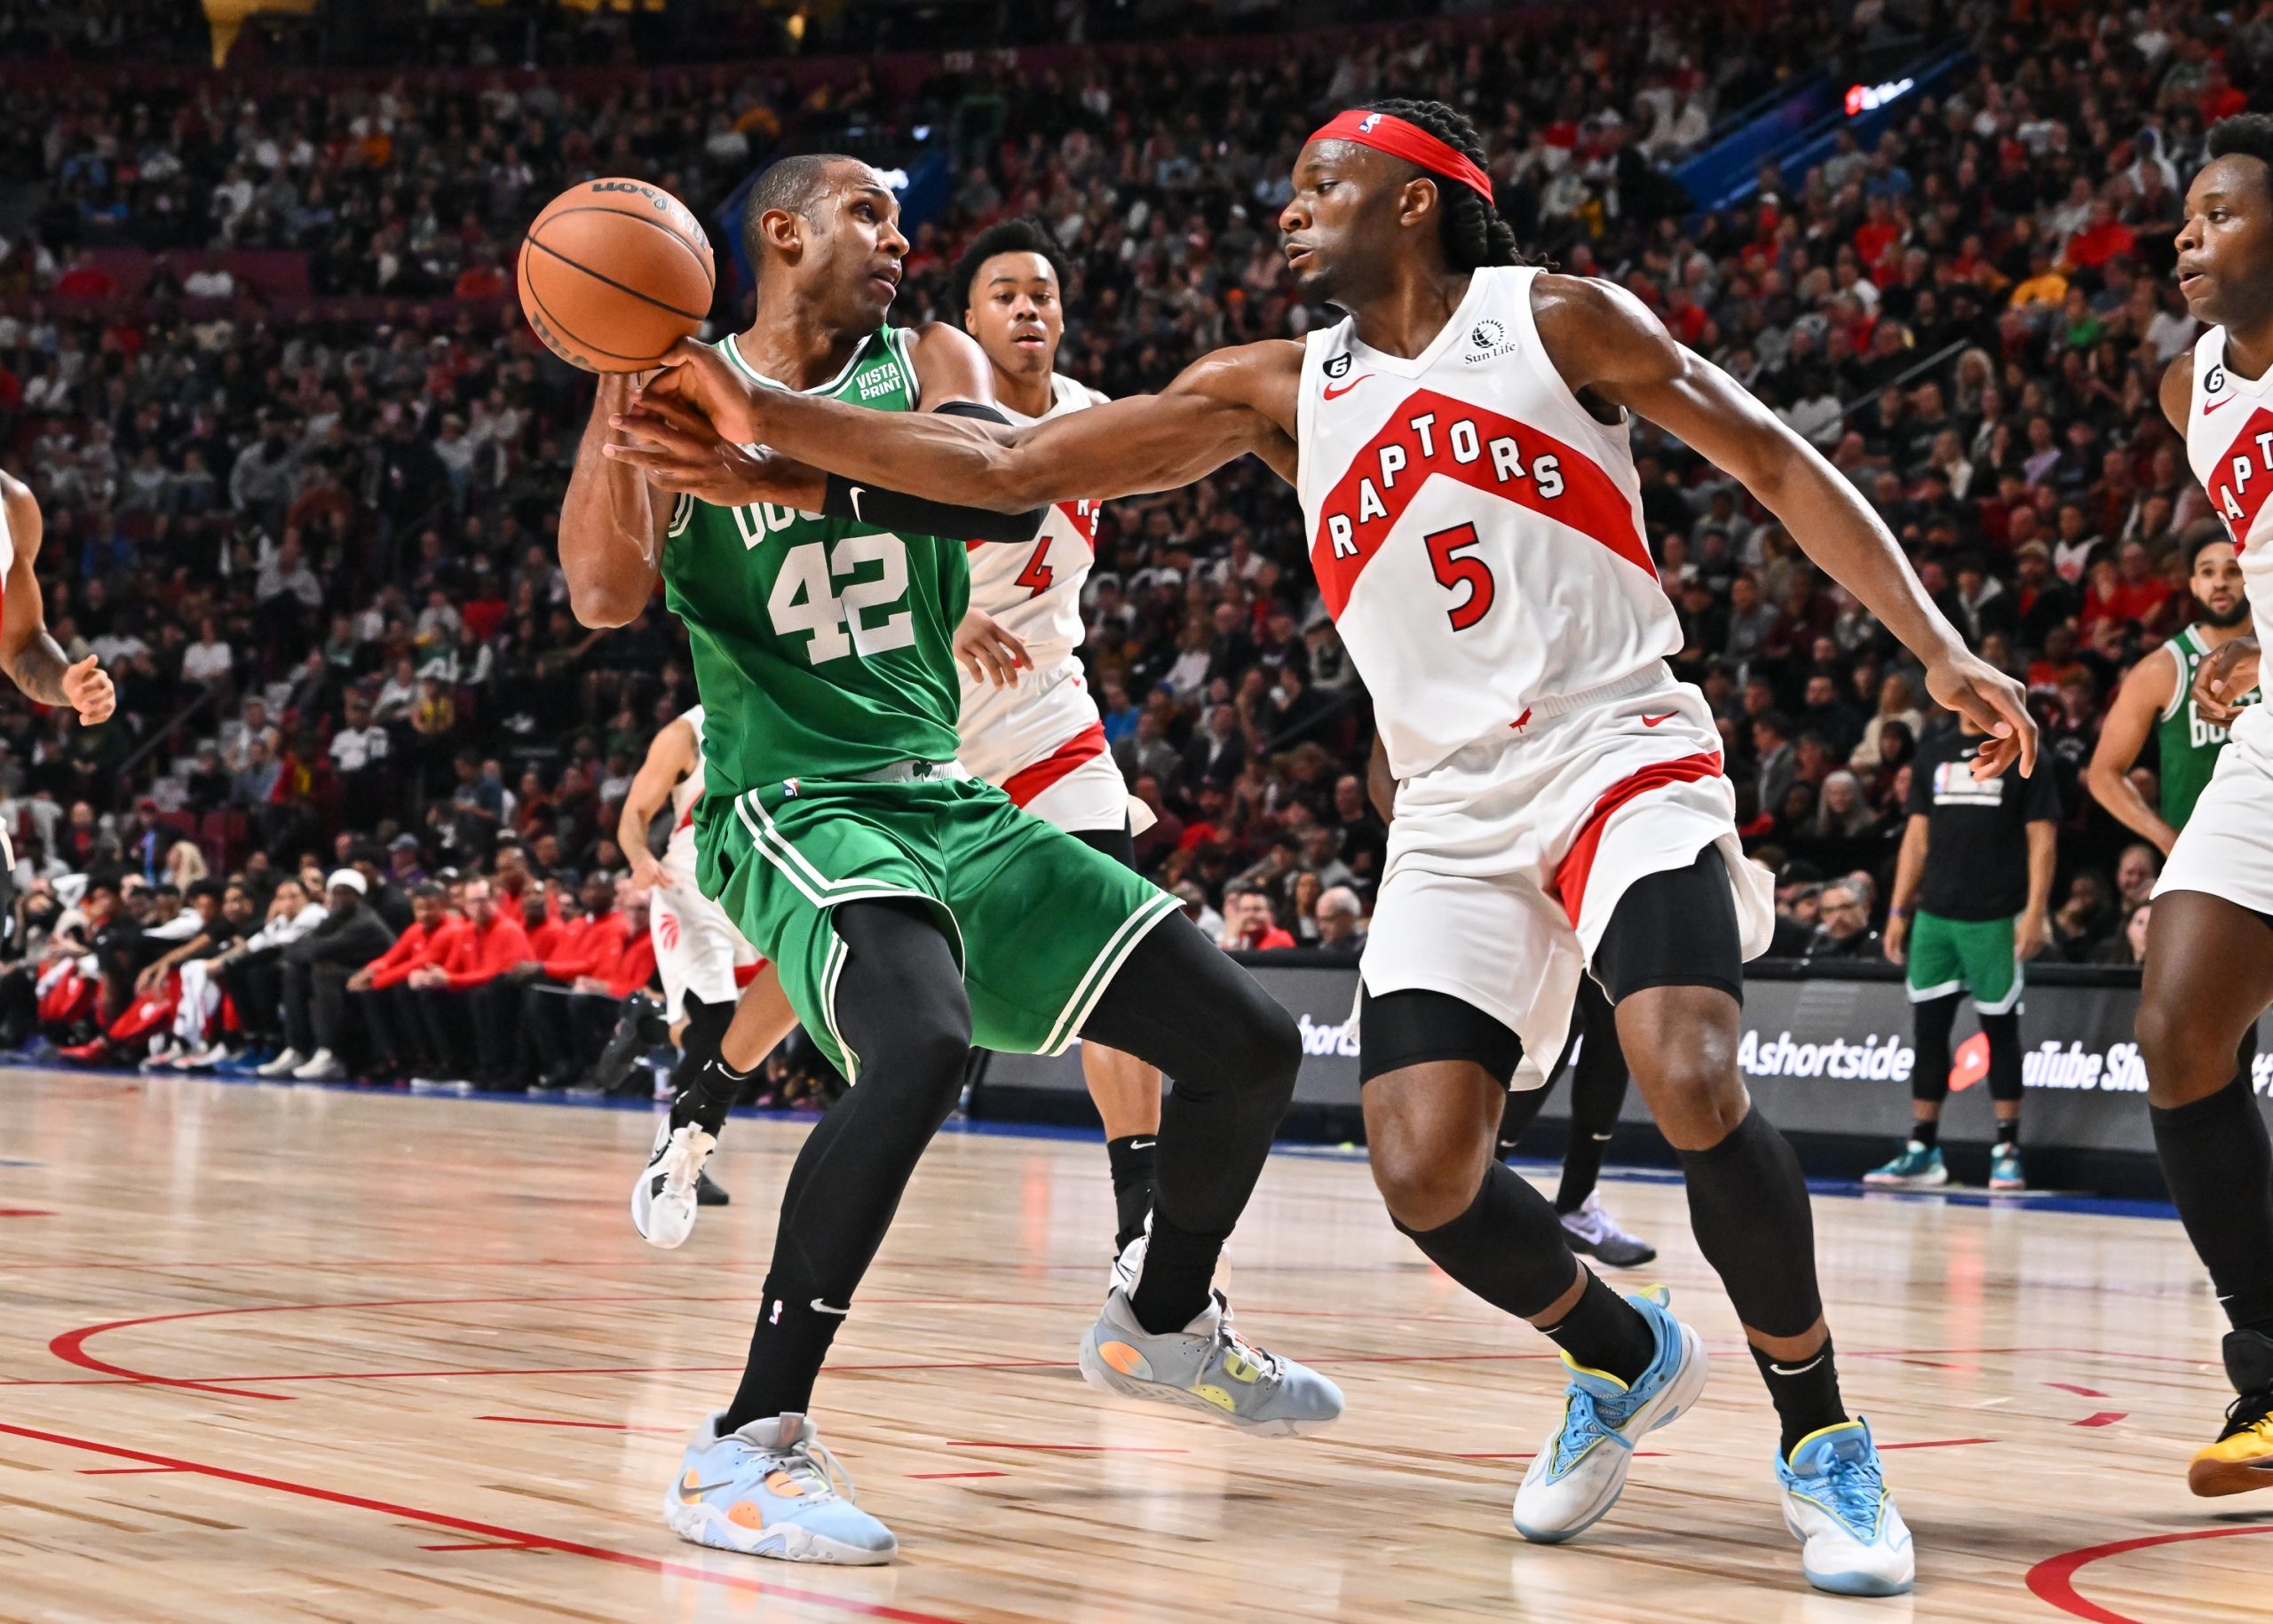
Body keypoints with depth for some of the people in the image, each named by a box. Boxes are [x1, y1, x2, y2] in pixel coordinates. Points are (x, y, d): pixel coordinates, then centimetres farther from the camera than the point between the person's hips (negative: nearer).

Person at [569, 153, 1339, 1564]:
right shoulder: (683, 387, 1)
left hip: (952, 801, 6)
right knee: (924, 1043, -37)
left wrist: (778, 472, -29)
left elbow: (1014, 493, -16)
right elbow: (607, 593, -15)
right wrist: (620, 389, -22)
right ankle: (747, 1449, -32)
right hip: (795, 803, -6)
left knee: (1252, 1041, 5)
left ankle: (1164, 1325, 32)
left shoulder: (931, 365, 9)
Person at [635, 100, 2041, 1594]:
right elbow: (1010, 468, 7)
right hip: (1455, 810, 4)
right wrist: (772, 419, -2)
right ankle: (1629, 1361, 20)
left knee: (1694, 1089, -27)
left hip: (1622, 749, -4)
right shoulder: (1280, 392, 10)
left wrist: (1939, 649, -6)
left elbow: (1775, 462, 3)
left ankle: (1824, 1443, -7)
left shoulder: (1554, 319, 1)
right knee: (1424, 1174, -11)